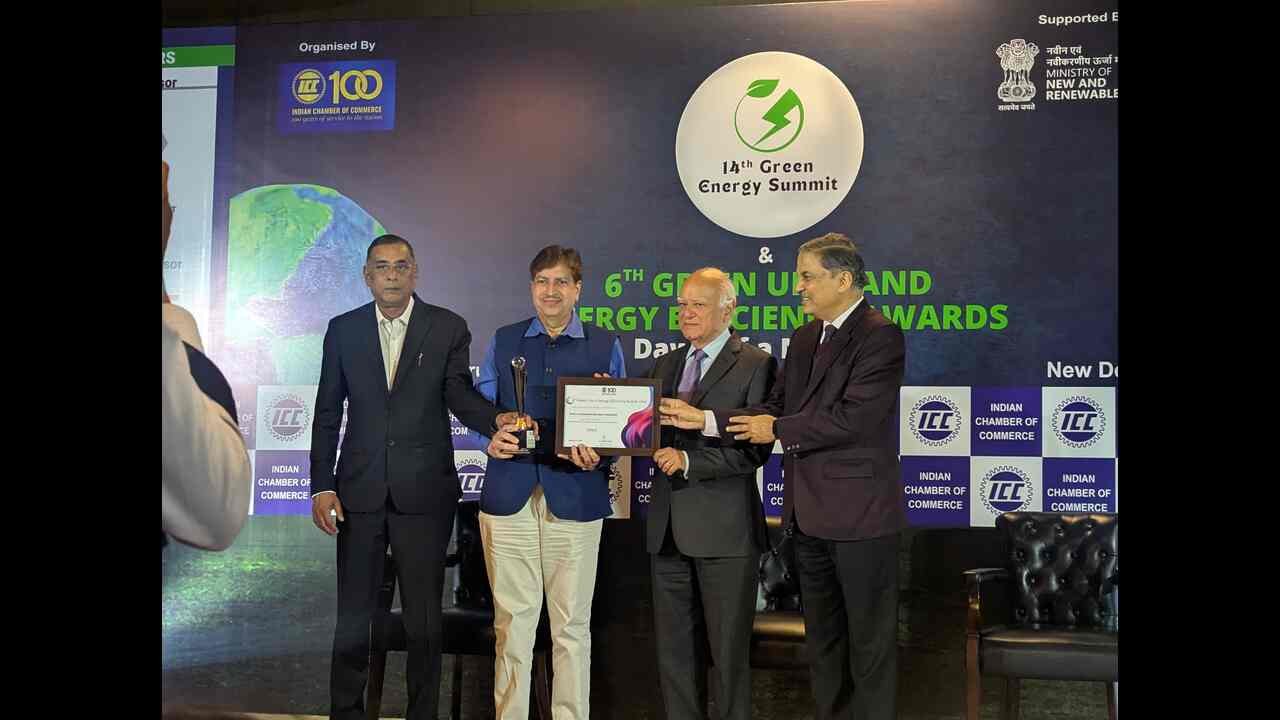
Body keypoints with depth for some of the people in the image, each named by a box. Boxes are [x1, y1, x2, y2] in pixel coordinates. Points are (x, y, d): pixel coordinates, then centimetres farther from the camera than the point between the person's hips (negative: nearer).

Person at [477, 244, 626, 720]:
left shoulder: (605, 347, 8)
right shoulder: (504, 341, 12)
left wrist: (598, 453, -13)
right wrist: (491, 440, -10)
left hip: (574, 498, -1)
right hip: (509, 497, 1)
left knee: (572, 626, 5)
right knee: (512, 622, 6)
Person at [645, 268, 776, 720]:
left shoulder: (756, 365, -5)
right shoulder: (666, 365, 15)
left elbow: (755, 449, -14)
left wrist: (689, 459, -22)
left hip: (724, 529, -6)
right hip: (667, 527, 6)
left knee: (728, 649, 5)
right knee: (674, 649, 14)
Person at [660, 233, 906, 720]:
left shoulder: (881, 336, -13)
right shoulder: (804, 338, 13)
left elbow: (852, 418, -22)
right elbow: (777, 407, 9)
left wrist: (777, 430, -12)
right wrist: (703, 419, -2)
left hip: (859, 514, -8)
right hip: (809, 513, 8)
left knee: (869, 640, 4)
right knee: (822, 637, 18)